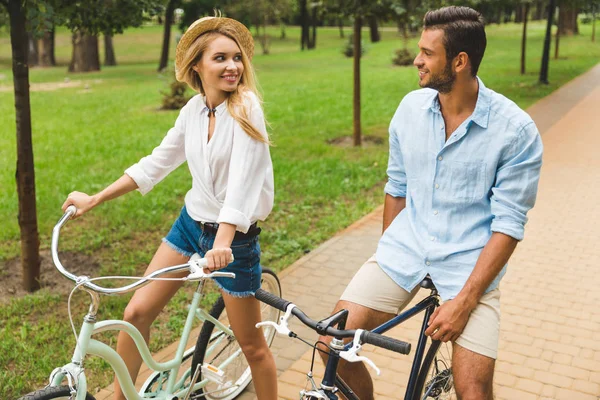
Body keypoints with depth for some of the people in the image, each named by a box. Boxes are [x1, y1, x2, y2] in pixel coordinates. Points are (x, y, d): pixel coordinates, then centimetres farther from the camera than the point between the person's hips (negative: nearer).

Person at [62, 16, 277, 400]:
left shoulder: (244, 107, -18)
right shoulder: (194, 108, 0)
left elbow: (242, 181, -28)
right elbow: (157, 162, 10)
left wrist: (222, 242, -40)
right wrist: (95, 199, 13)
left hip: (234, 237, -5)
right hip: (191, 223, 6)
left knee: (251, 344, 5)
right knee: (137, 312, 6)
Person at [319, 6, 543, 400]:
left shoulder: (516, 129, -13)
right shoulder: (411, 107, 0)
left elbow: (509, 223, -12)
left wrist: (464, 301, -17)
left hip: (469, 262, -3)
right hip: (406, 248, 4)